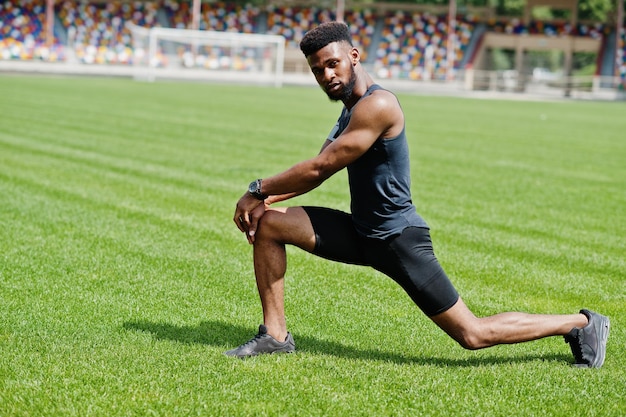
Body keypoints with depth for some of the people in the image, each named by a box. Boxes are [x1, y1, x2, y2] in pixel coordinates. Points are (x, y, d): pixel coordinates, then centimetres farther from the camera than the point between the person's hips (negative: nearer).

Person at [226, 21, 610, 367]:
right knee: (266, 222, -2)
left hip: (399, 240, -9)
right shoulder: (353, 104, 10)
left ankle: (581, 324, 12)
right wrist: (268, 197, 0)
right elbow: (319, 171, 15)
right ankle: (275, 335, 4)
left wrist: (259, 190, -11)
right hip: (360, 232, 9)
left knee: (473, 335, -5)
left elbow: (320, 167, -21)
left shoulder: (377, 106, -21)